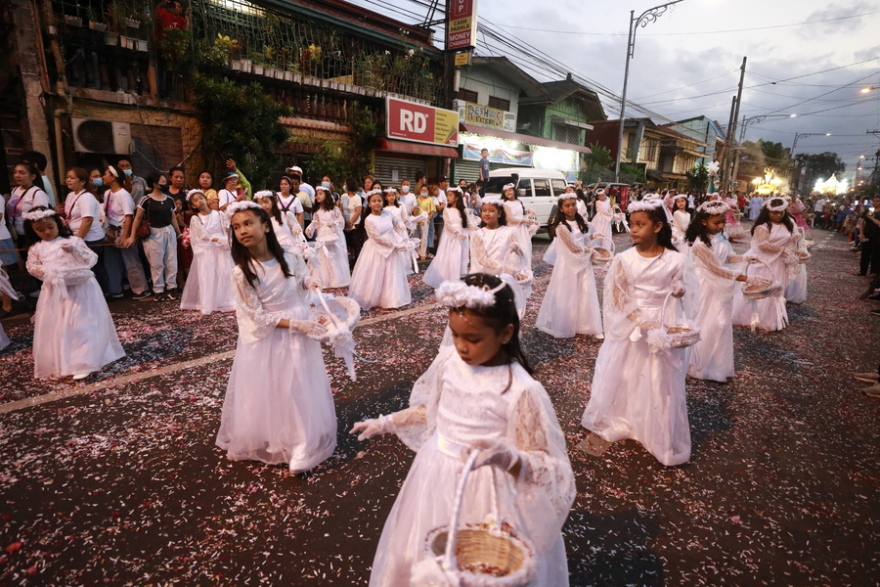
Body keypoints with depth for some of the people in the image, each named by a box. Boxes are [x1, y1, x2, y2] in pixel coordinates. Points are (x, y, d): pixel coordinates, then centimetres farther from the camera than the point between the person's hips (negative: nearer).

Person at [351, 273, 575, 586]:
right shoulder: (448, 360, -9)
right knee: (423, 561, 25)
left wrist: (507, 457, -37)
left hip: (482, 490, -5)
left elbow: (546, 466, -19)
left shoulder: (520, 390, -25)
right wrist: (387, 423, 10)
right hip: (436, 476, 6)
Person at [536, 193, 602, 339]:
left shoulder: (581, 222, 8)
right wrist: (591, 251, -3)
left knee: (586, 294, 5)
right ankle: (566, 326, 15)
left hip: (584, 262, 6)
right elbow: (574, 247, -15)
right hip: (568, 264, -6)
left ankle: (591, 327, 10)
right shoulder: (561, 227, -15)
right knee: (568, 295, 1)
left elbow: (586, 241, 16)